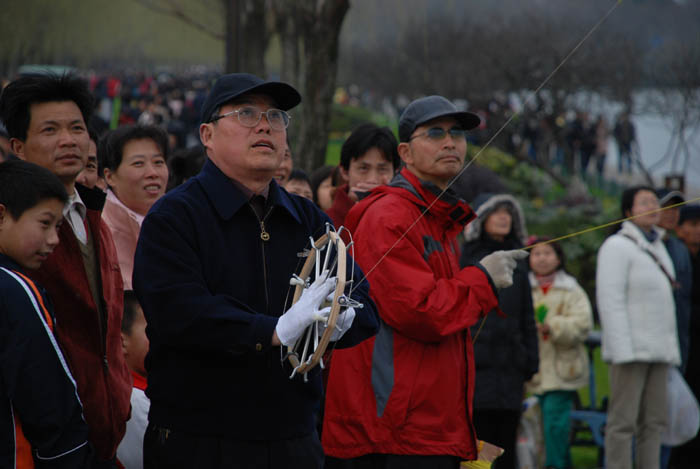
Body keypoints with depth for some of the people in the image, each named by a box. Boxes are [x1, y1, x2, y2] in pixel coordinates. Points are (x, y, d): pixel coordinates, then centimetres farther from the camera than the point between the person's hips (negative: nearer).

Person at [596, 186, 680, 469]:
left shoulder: (658, 248, 19)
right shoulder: (617, 246, -7)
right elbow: (610, 301, -14)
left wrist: (672, 350, 18)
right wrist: (623, 349, -21)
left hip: (657, 350, 8)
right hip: (630, 350, -8)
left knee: (654, 422, 7)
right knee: (623, 422, -8)